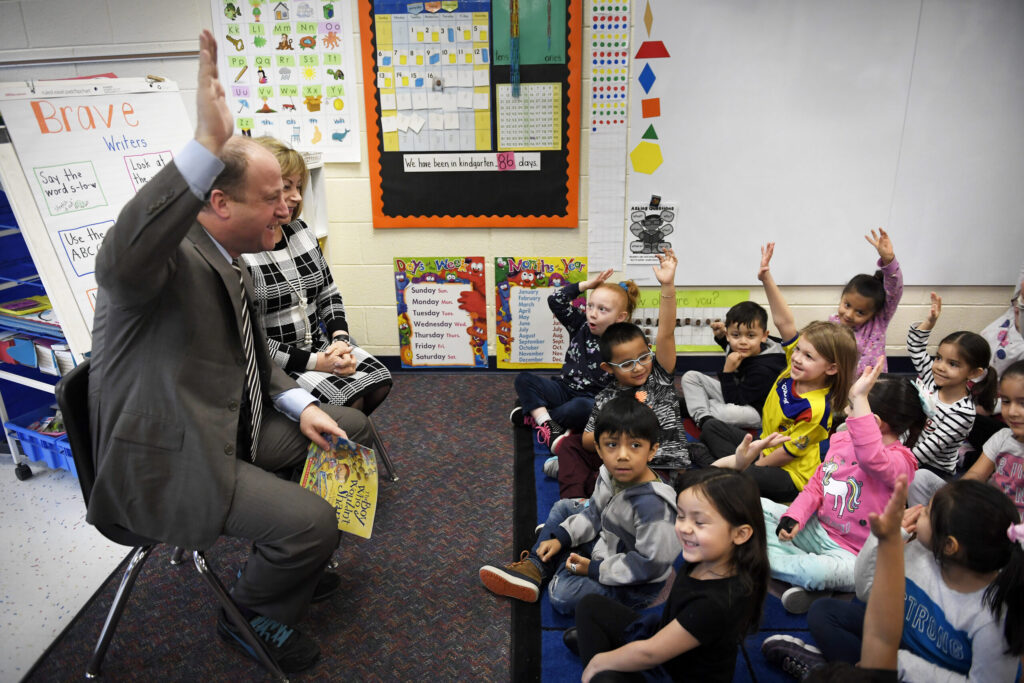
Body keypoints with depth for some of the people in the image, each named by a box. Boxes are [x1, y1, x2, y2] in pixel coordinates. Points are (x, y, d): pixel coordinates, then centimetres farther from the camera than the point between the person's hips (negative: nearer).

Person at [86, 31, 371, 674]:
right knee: (311, 521, -21)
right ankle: (252, 614, 14)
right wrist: (209, 144, -54)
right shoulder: (169, 259, -22)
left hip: (234, 426, 10)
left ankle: (293, 566, 31)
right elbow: (122, 259, -48)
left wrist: (300, 405, 1)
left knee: (349, 427, 12)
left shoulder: (228, 262, 8)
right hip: (165, 461, -9)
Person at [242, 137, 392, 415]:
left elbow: (329, 294, 13)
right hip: (274, 363, -7)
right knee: (348, 401, -23)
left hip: (321, 344, 7)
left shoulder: (301, 231, 6)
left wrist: (340, 340, -6)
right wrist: (315, 362, -20)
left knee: (378, 382, -9)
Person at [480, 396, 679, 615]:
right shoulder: (610, 475, -9)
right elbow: (595, 512, 9)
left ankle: (564, 568, 7)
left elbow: (651, 563, -28)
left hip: (637, 584, -8)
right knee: (564, 507, 13)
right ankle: (534, 566, 7)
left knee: (563, 596, -25)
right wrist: (561, 536, -1)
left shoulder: (652, 503, -34)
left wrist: (594, 569, -22)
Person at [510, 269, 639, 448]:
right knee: (523, 379, -15)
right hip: (565, 388, 5)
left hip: (592, 399, -5)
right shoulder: (581, 325, 4)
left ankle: (534, 415, -20)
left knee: (581, 407, -41)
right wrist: (587, 284, -3)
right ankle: (549, 426, -31)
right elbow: (555, 301, 1)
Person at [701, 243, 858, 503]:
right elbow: (784, 322, -14)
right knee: (711, 427, 11)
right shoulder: (796, 364, -9)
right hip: (766, 448, 9)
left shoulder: (815, 409, -28)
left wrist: (749, 464, -12)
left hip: (790, 475, -9)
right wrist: (767, 278, -24)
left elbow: (788, 452, -20)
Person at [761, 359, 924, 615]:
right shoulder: (842, 439, 4)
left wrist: (859, 398, -48)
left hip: (849, 553, -8)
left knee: (820, 572, -40)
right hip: (815, 529, 8)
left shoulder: (899, 462, -21)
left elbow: (872, 458, -47)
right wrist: (794, 516, -7)